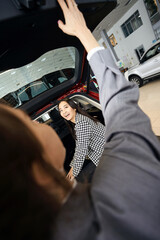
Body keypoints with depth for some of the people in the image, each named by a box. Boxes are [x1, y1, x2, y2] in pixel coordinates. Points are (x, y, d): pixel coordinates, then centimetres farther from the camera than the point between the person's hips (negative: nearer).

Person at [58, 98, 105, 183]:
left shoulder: (82, 122, -25)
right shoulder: (75, 123, 5)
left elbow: (82, 150, -23)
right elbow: (78, 147, 10)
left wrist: (74, 171, -12)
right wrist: (73, 166, 8)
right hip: (96, 153, 9)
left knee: (81, 177, -8)